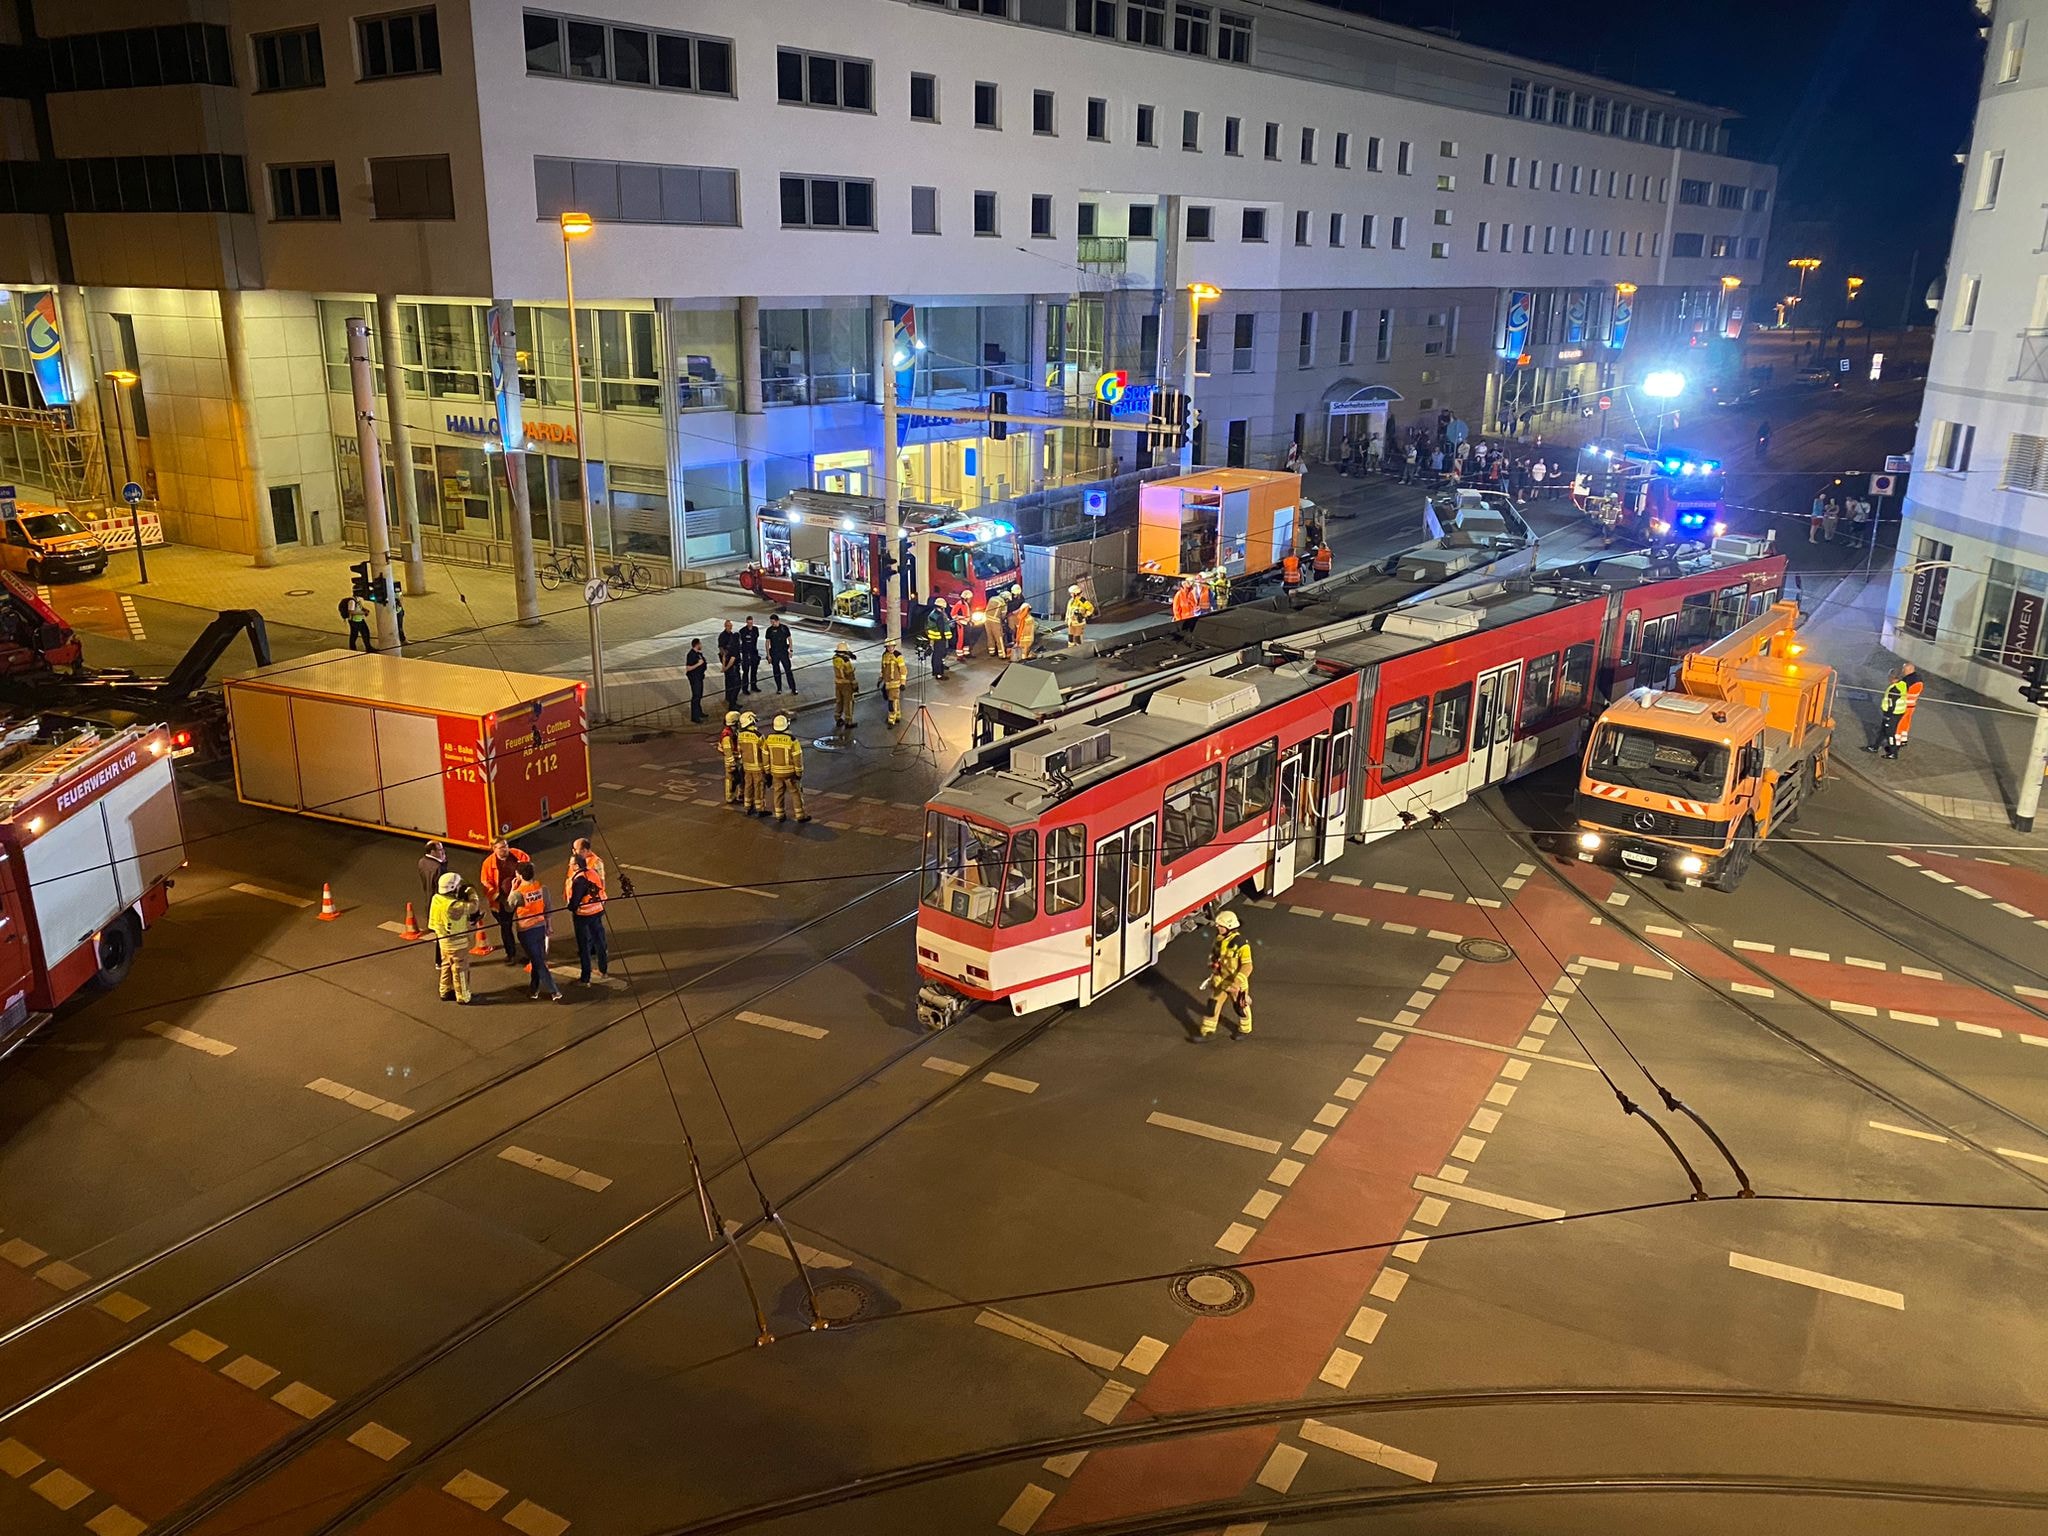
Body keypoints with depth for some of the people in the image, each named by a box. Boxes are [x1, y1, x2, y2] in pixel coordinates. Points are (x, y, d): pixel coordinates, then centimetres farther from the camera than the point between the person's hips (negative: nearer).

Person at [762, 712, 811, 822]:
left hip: (775, 772, 4)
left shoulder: (768, 738, -7)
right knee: (796, 793, 7)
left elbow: (765, 756, 2)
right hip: (789, 772, -4)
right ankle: (800, 815, 13)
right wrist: (799, 772, -2)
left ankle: (780, 815, 21)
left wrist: (767, 771, 12)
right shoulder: (791, 739, -19)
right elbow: (797, 757, -14)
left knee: (778, 792, 15)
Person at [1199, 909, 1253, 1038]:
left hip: (1236, 982, -6)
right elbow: (1213, 952, 15)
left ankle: (1245, 1030, 41)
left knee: (1240, 1006, 16)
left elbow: (1247, 966, -30)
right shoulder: (1219, 938, -6)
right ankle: (1207, 1032, 22)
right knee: (1212, 1005, 9)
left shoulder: (1241, 943, -29)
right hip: (1220, 979, 6)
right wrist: (1213, 962, -2)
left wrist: (1236, 983, -37)